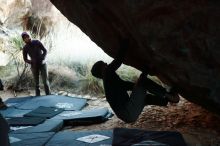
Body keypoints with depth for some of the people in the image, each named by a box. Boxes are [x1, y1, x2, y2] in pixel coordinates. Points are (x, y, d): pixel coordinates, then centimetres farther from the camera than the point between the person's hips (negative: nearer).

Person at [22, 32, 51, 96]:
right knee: (36, 83, 4)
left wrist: (43, 59, -18)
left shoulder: (37, 42, -9)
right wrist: (31, 62, -16)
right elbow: (25, 59, 3)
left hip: (43, 64, -1)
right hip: (34, 66, 1)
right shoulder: (25, 48, -6)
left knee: (45, 81, -8)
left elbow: (45, 51, -2)